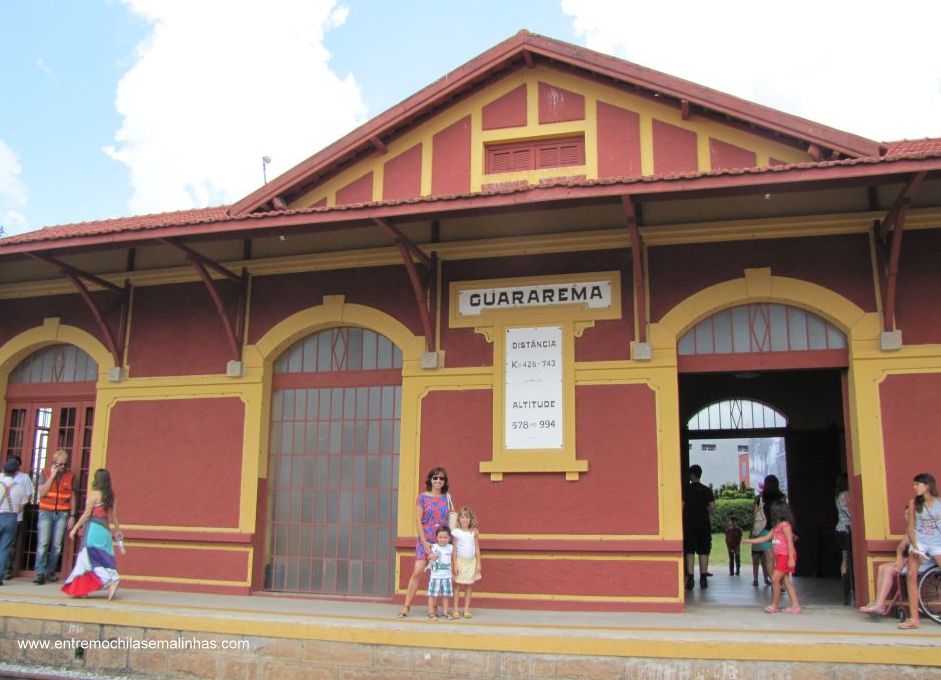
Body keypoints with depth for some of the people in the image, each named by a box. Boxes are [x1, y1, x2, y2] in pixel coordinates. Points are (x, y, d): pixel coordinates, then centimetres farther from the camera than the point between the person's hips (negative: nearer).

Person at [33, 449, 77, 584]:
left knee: (57, 545, 0)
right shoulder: (45, 473, 4)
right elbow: (42, 492, -7)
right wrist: (52, 476, -11)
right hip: (46, 512, -1)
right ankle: (40, 573, -7)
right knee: (43, 543, -8)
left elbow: (72, 497, 9)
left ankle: (50, 572, 9)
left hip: (62, 513, 1)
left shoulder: (70, 475, 6)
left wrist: (72, 516, 5)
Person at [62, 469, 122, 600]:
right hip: (105, 530, 7)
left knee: (90, 559, -4)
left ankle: (111, 580, -21)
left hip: (94, 529, -7)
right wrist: (117, 531, 20)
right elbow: (113, 516, 11)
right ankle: (81, 589, 18)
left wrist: (75, 529, -4)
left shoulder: (94, 494, -10)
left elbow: (86, 514, -10)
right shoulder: (111, 496, 8)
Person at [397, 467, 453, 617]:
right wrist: (424, 542, -10)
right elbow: (418, 521, -4)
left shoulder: (447, 498, 8)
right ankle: (406, 607, -4)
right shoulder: (423, 497, 0)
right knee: (417, 572, -10)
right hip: (425, 539, -2)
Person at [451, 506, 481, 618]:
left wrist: (478, 563, 3)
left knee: (469, 586, 5)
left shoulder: (474, 532, 2)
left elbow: (477, 548, 6)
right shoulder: (456, 532, -5)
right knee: (458, 586, 1)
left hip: (471, 562, 2)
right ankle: (455, 610, 6)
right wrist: (455, 564, -8)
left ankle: (466, 609, 11)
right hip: (460, 561, -2)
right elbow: (454, 549, -3)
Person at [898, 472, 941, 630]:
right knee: (911, 575, -15)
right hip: (919, 542, 2)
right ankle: (914, 618, -13)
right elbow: (911, 527, 5)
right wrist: (915, 546, -7)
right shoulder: (914, 503, 5)